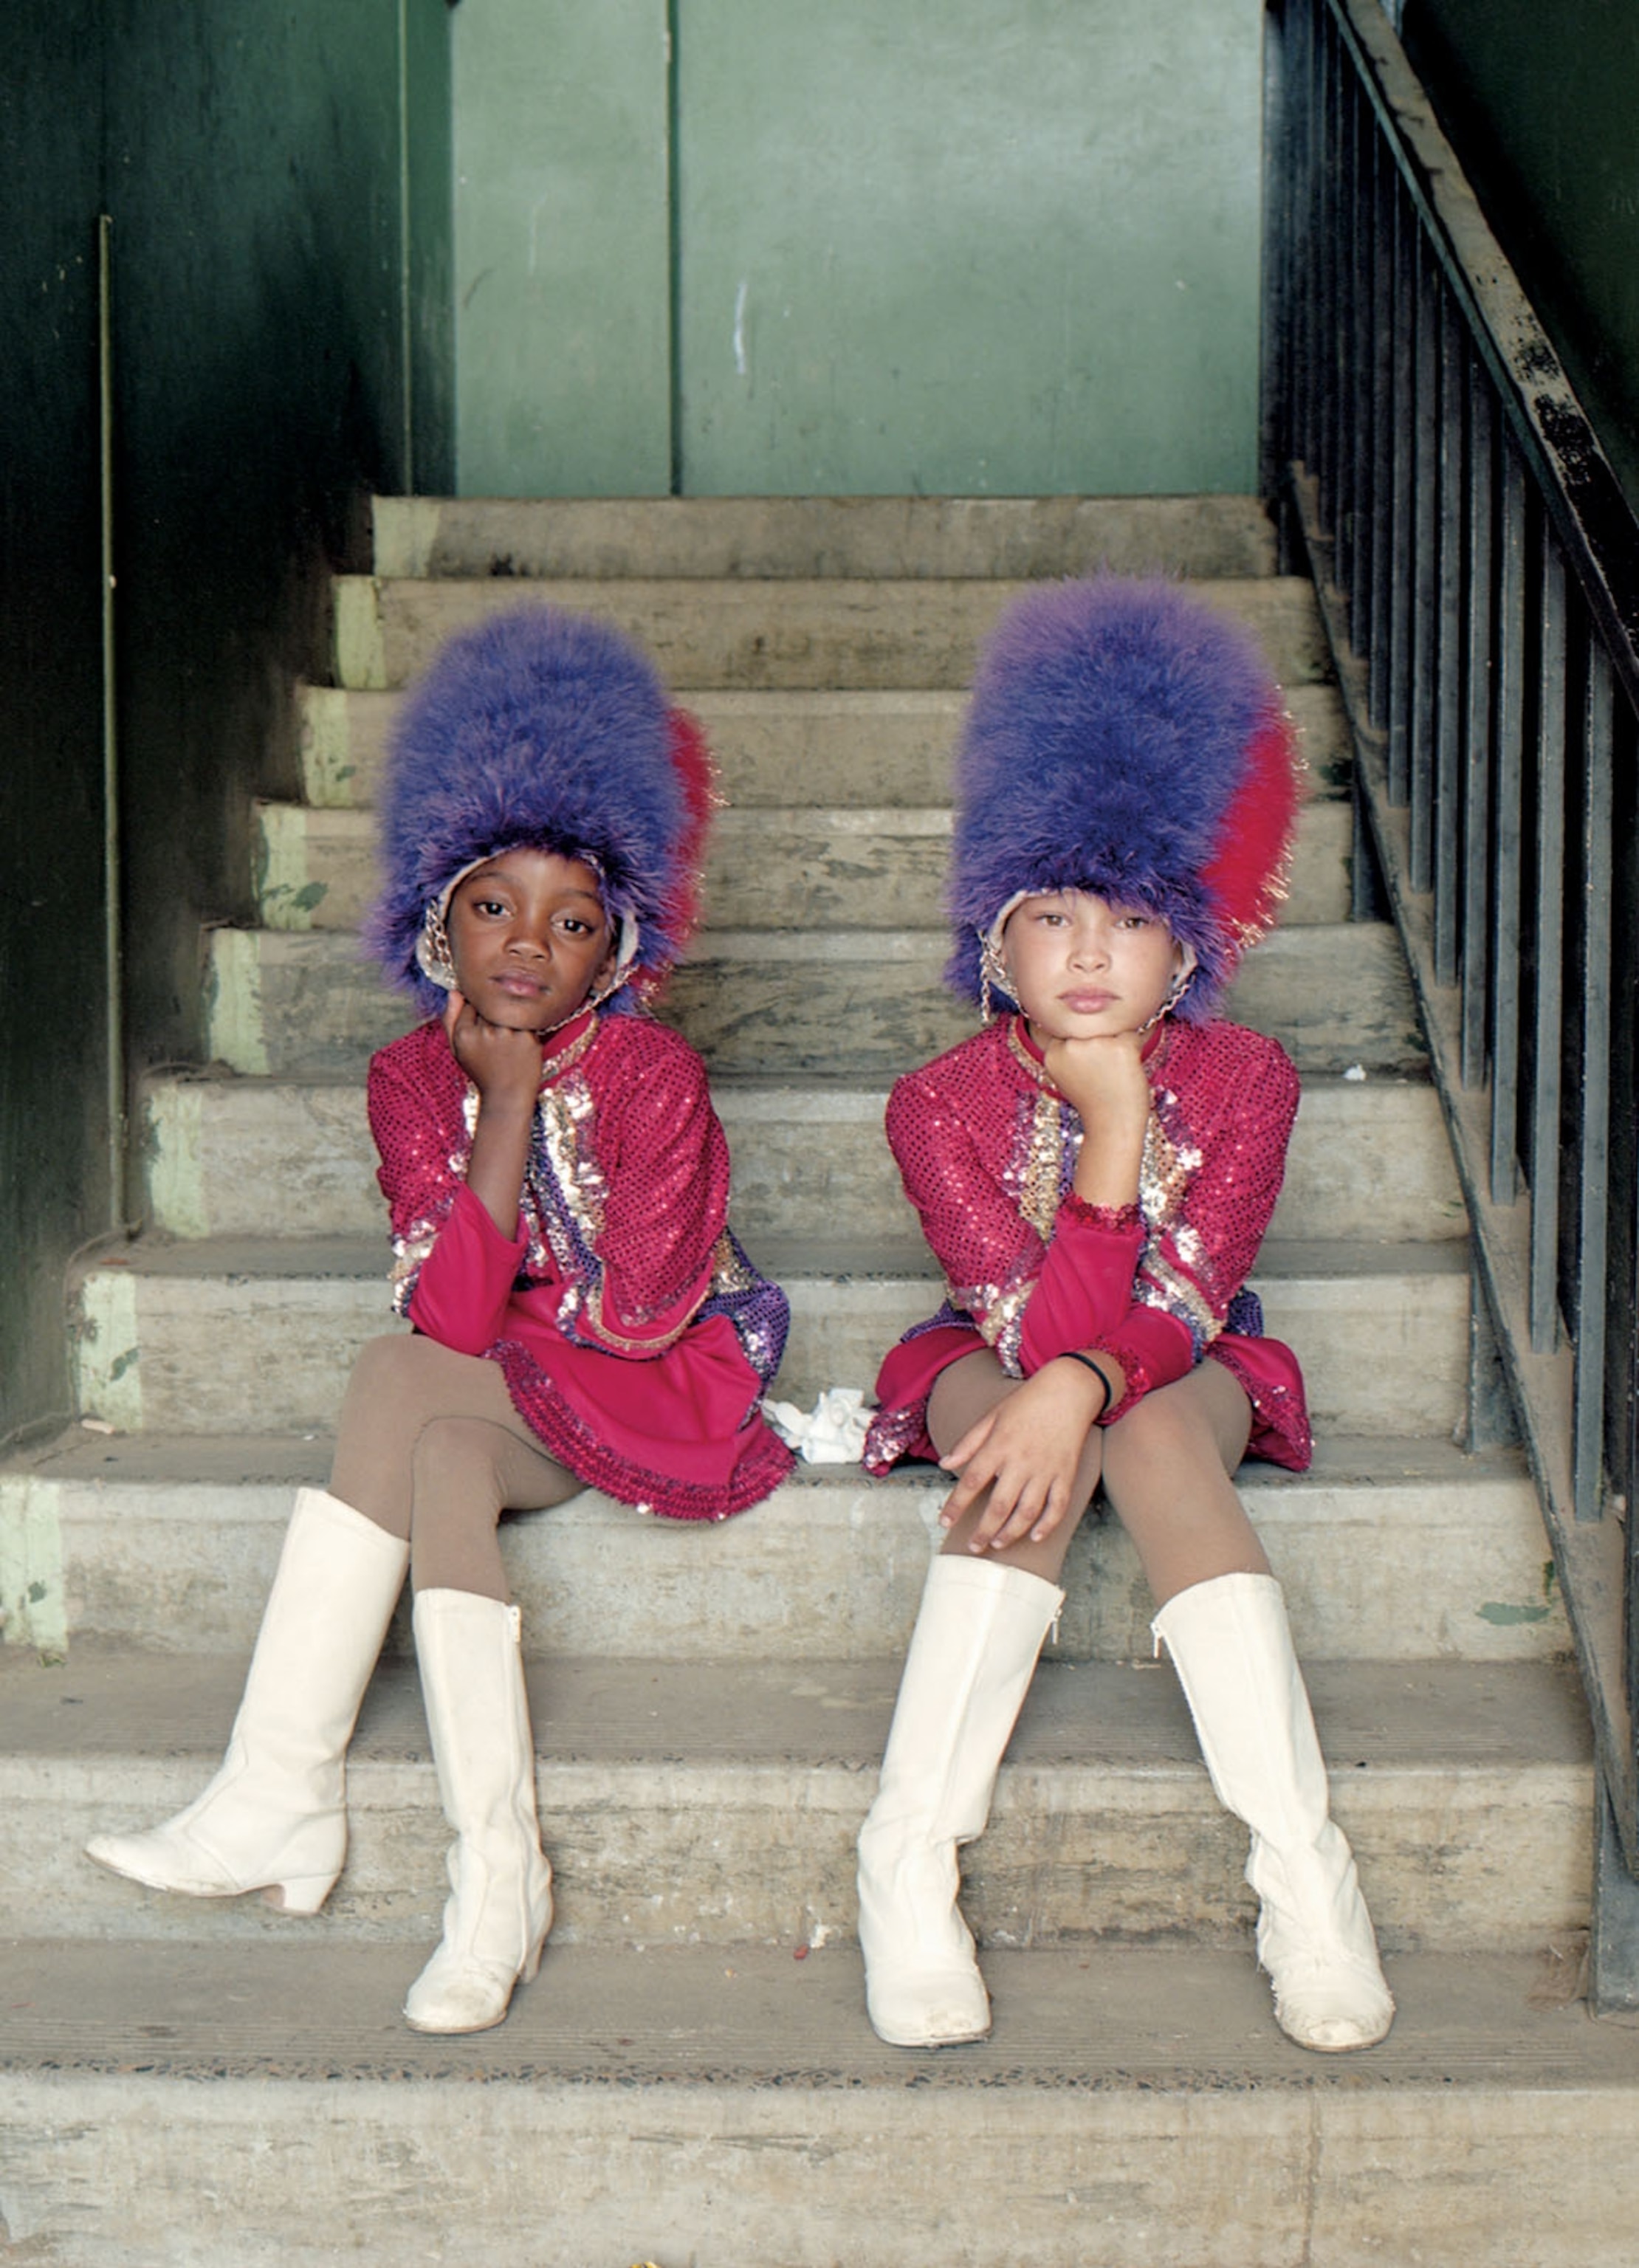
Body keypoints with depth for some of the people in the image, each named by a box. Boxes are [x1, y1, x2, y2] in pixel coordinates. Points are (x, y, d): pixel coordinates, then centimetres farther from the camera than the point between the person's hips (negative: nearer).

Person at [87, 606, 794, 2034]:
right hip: (493, 1393, 4)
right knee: (443, 1465, -31)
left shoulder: (652, 1072, -14)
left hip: (657, 1386, -4)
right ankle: (498, 1871, -31)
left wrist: (506, 1317, -7)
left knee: (398, 1385, -27)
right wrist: (509, 1106, -21)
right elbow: (456, 1309, -14)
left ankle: (282, 1794, -26)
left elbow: (641, 1308, -16)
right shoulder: (413, 1075, -2)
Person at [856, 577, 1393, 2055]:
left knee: (1154, 1436, -36)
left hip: (1188, 1372, 1)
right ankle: (911, 1858, -39)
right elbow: (1037, 1327, -23)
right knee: (1035, 1458, -36)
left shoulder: (1242, 1083, -10)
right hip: (999, 1371, 0)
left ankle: (1301, 1862, -41)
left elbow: (1182, 1310, -20)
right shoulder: (942, 1104, -14)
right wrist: (1114, 1122, -29)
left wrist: (1084, 1387, -41)